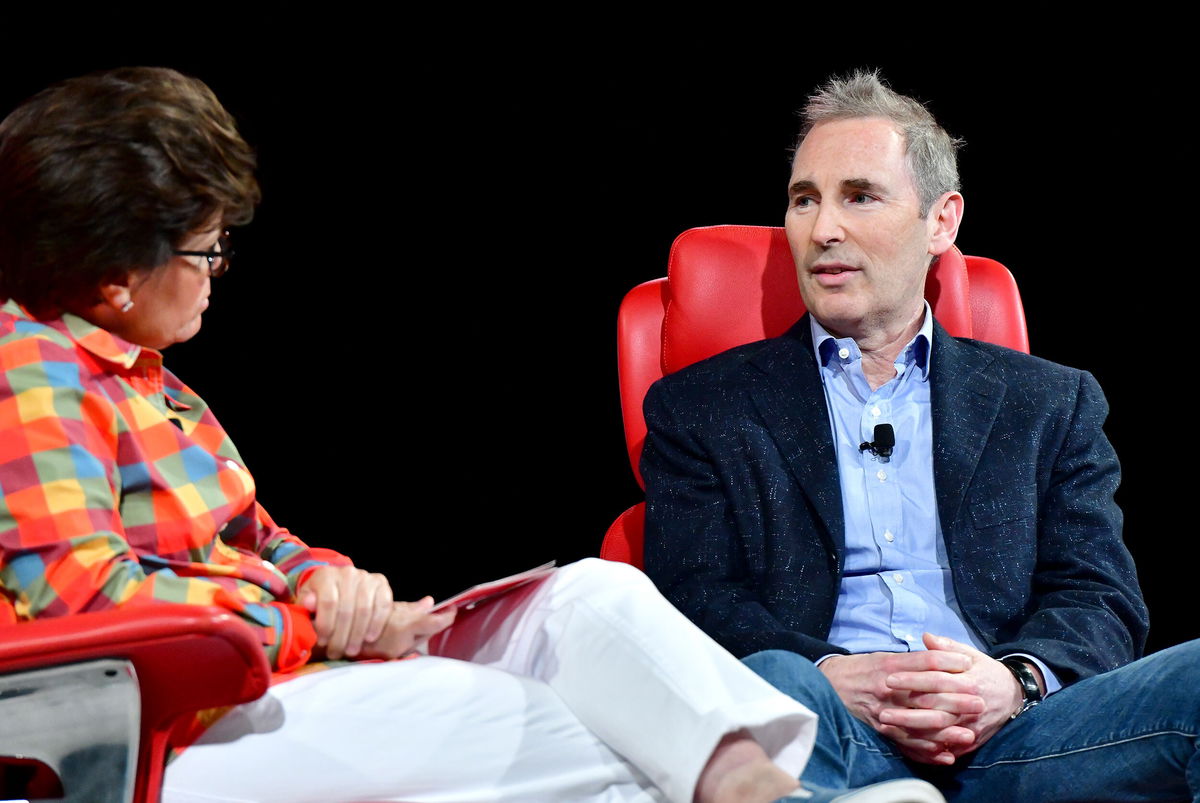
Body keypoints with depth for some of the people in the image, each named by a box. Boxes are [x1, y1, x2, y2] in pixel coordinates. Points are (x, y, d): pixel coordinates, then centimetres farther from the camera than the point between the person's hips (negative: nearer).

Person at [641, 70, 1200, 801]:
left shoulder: (1051, 404, 22)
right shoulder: (700, 407, 18)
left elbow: (1101, 601, 11)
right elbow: (694, 599, 6)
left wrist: (1017, 681, -14)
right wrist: (830, 678, -16)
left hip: (1006, 737, 2)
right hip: (829, 740, -2)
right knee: (775, 686, -40)